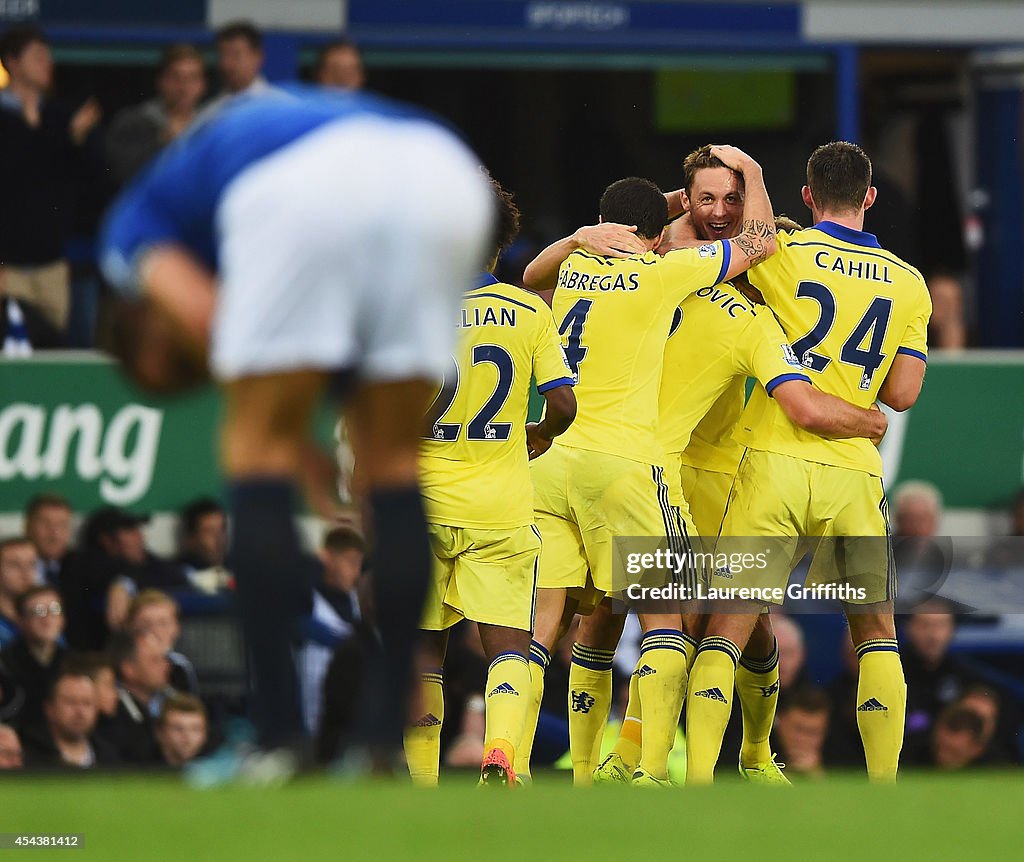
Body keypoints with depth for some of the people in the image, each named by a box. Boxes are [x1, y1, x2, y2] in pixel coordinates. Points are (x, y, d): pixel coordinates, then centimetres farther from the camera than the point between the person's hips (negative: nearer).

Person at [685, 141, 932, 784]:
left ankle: (698, 783, -12)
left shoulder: (783, 255, -1)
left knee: (728, 628, 0)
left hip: (774, 462, -2)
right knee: (877, 632, 15)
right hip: (854, 470, 2)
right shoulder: (909, 284, 8)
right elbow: (902, 393, 4)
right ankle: (884, 787, 8)